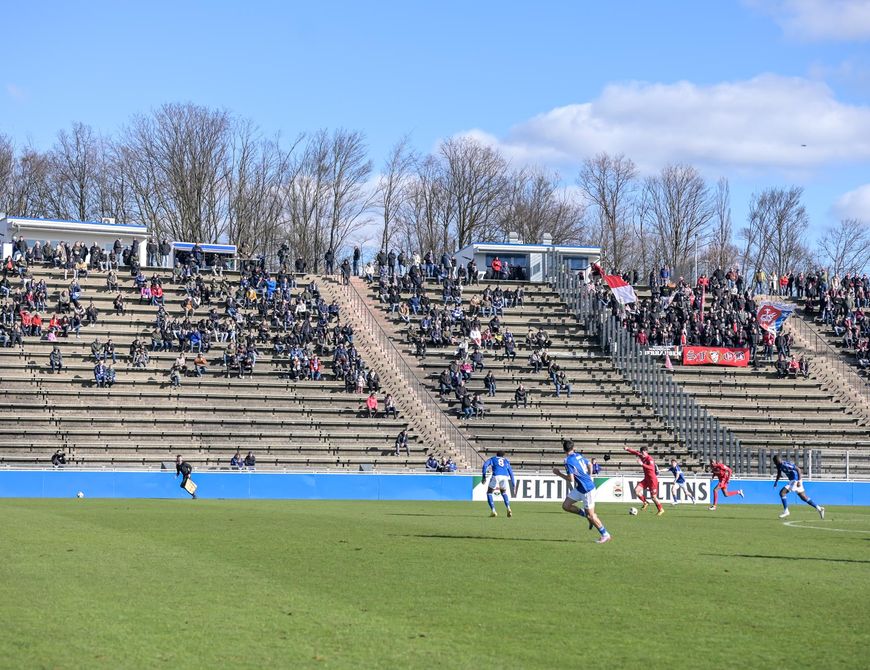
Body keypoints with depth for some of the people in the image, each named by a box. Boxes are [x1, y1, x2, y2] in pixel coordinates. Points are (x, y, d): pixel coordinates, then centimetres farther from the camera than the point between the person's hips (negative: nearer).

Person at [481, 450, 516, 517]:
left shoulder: (492, 459, 26)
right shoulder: (506, 461, 32)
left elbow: (485, 464, 6)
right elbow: (511, 473, 28)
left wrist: (484, 476, -1)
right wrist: (513, 486, 29)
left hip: (496, 476, -3)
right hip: (505, 476, 3)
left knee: (489, 493, 18)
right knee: (504, 493, 29)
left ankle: (493, 511, 2)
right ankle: (508, 509, 6)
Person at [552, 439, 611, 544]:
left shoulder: (568, 461, -20)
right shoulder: (578, 455, 5)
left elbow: (571, 479, -24)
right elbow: (589, 464, 20)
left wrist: (559, 473, -9)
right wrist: (589, 477, 37)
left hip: (587, 489, -9)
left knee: (590, 515, -1)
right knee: (565, 506, 8)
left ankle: (605, 535, 9)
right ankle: (587, 516, 17)